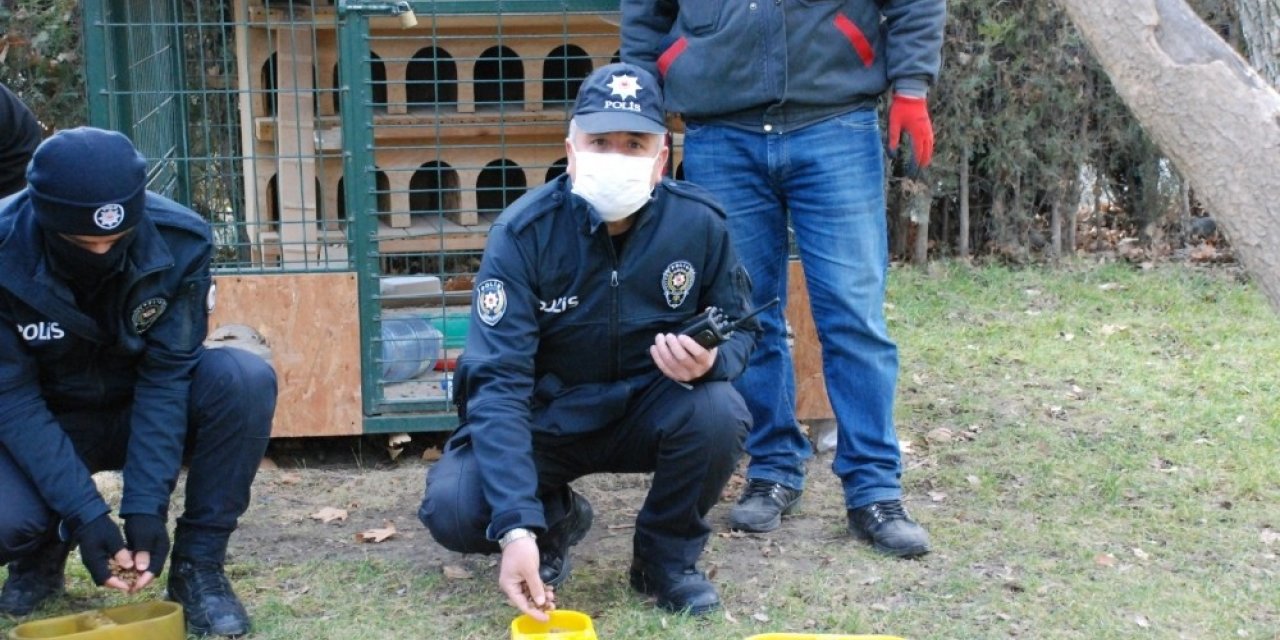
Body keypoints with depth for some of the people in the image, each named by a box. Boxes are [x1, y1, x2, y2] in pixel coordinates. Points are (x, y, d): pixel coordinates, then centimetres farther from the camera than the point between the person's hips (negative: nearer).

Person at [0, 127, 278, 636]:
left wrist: (146, 508, -30)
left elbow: (165, 377, -22)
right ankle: (44, 548, 8)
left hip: (149, 408, 1)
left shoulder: (180, 242, -24)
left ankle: (198, 564, -13)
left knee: (245, 380, -30)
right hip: (47, 425, -1)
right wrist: (84, 514, -32)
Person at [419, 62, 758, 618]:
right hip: (542, 419, -1)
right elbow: (498, 382, -27)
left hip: (645, 414, 1)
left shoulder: (699, 223, -15)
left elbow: (740, 326, 0)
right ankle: (554, 519, 12)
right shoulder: (523, 233, -22)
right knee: (453, 510, -26)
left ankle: (667, 557, 0)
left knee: (718, 411, -30)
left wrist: (710, 358, -29)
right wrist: (517, 530, -37)